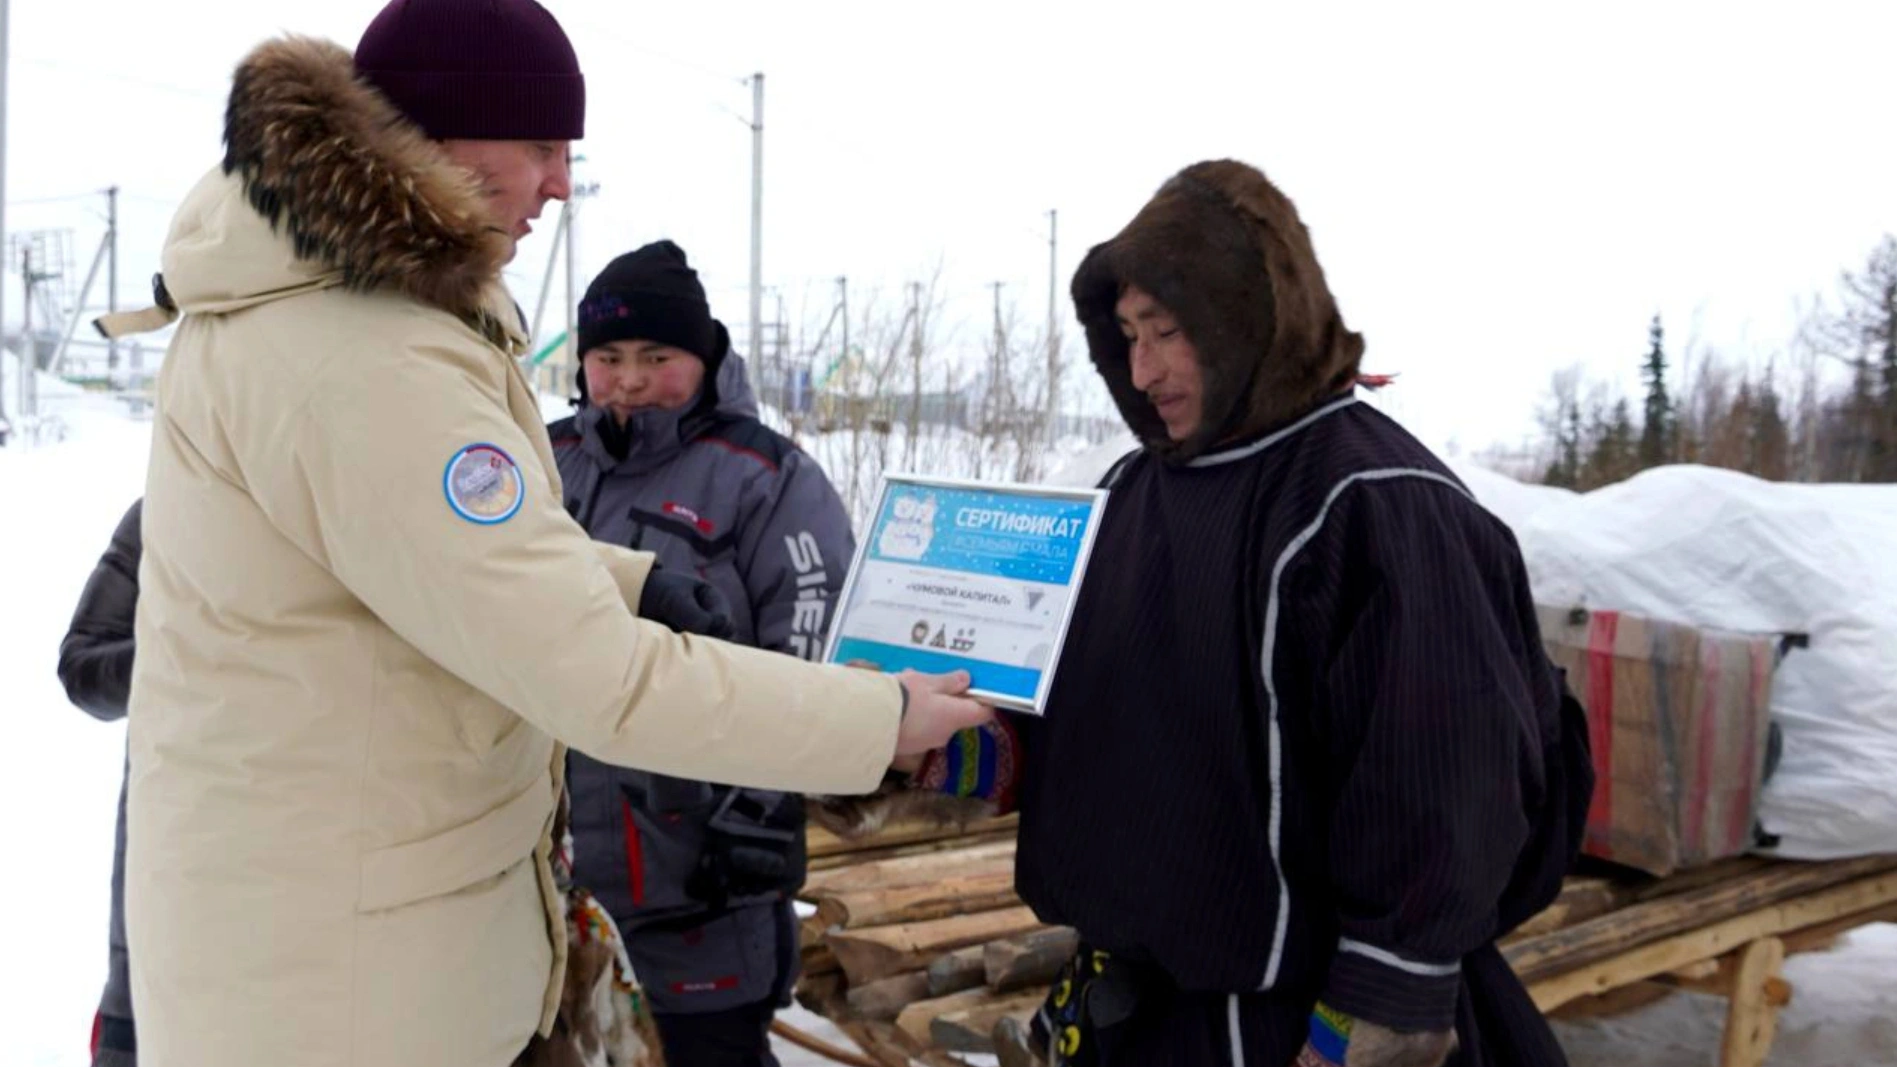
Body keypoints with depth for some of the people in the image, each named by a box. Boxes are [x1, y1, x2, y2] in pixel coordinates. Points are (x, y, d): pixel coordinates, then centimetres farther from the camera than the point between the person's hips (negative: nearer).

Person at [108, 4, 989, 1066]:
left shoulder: (306, 282, 5)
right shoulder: (364, 372, -30)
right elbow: (601, 682, -30)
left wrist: (627, 580, 8)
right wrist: (882, 718, -20)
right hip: (337, 947, -10)